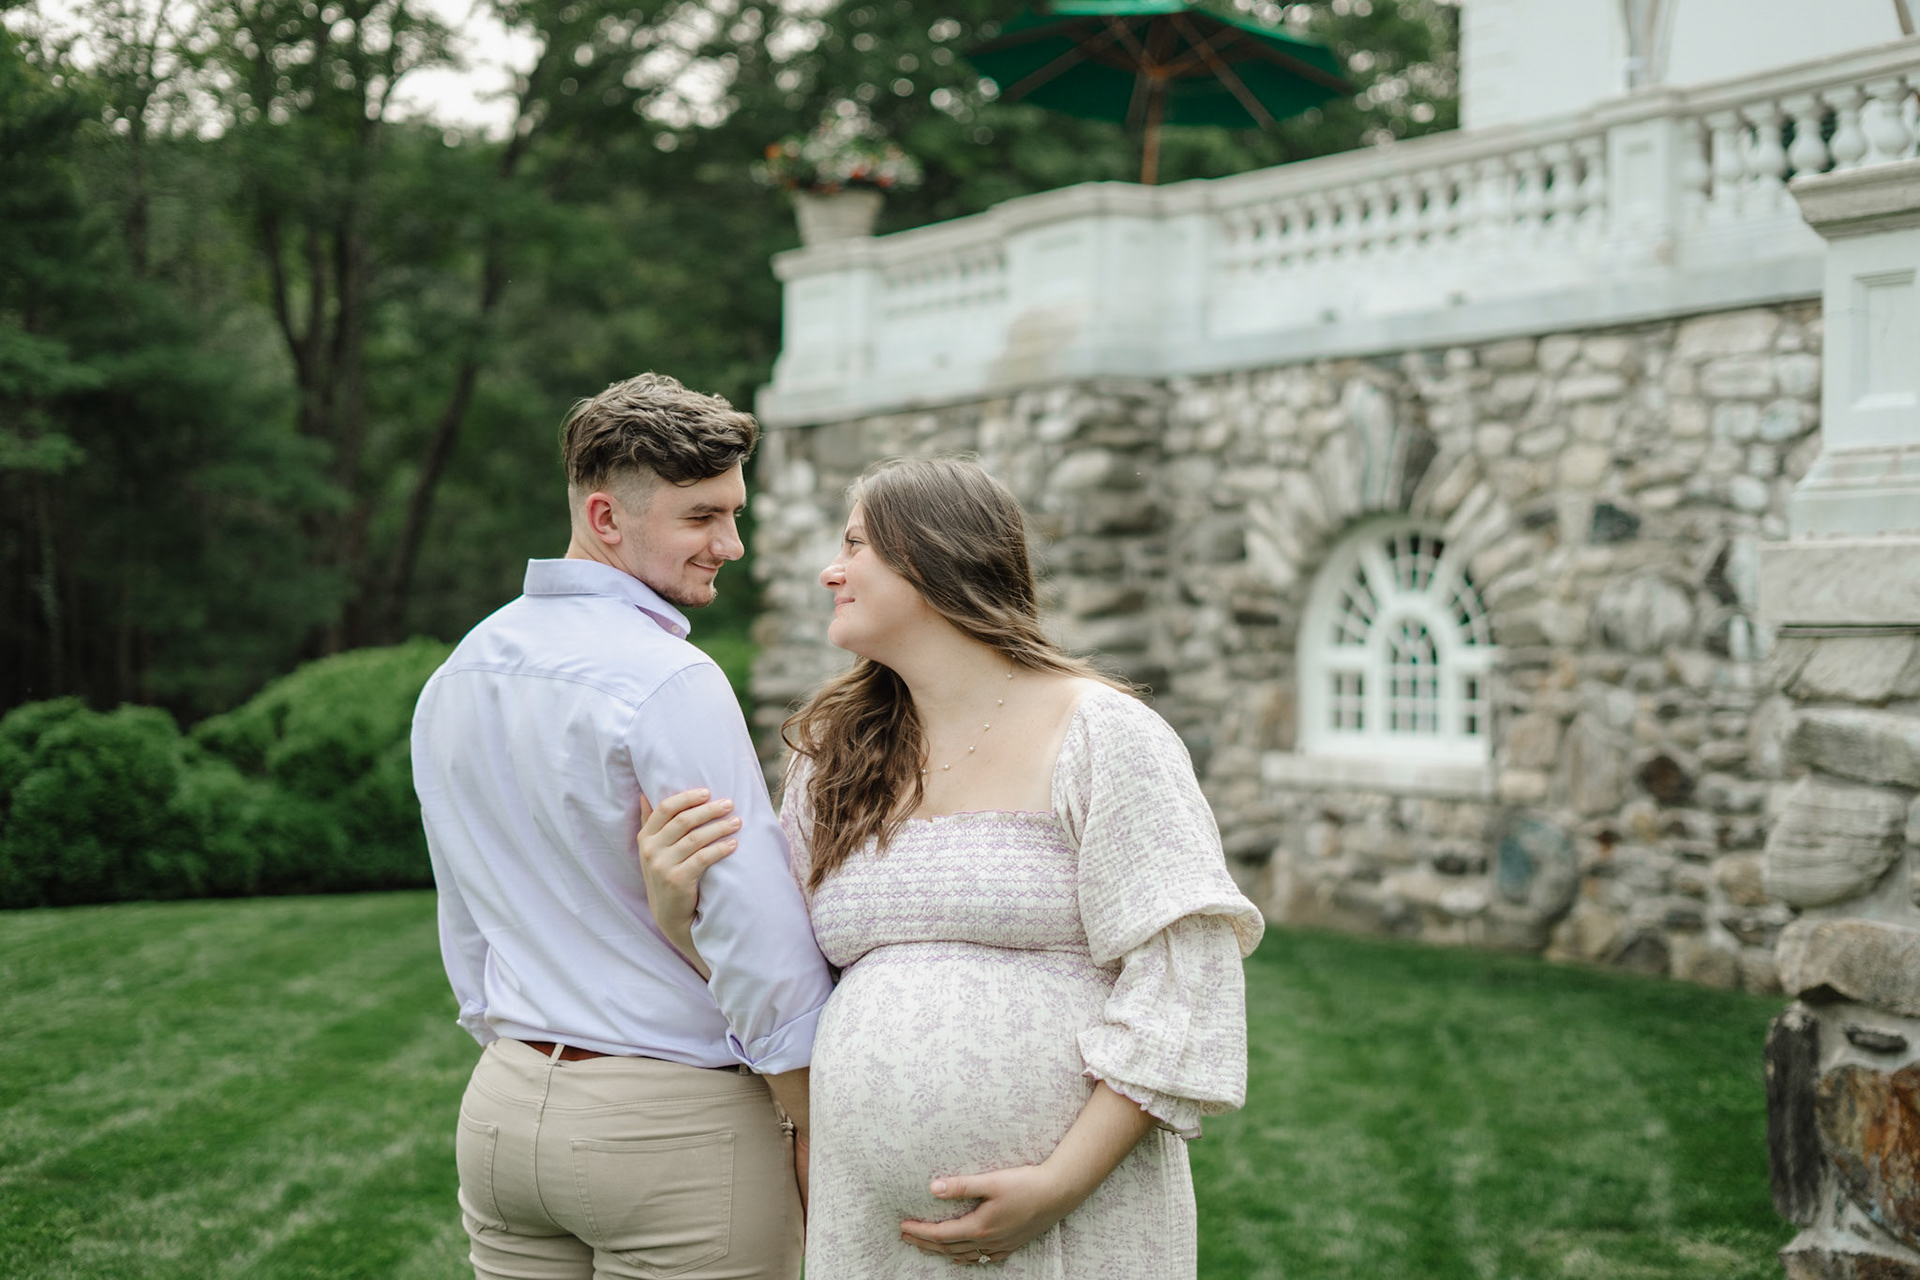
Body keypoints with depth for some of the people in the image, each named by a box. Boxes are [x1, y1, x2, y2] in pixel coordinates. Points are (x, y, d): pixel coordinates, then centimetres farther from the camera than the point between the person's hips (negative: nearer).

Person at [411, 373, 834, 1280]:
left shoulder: (451, 683, 9)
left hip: (501, 1109, 7)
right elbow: (760, 943, -18)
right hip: (676, 1121, -7)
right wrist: (824, 1154, -9)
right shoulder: (669, 682, -16)